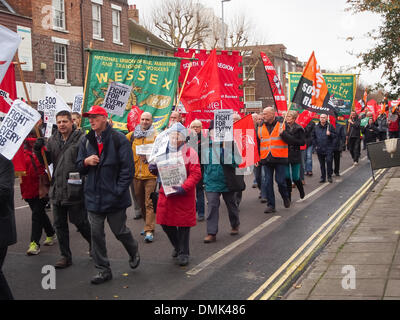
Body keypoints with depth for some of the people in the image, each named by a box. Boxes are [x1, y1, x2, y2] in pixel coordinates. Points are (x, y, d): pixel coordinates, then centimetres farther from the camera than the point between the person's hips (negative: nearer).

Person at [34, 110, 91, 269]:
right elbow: (46, 161, 12)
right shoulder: (52, 140, 10)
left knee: (80, 222, 5)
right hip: (57, 189, 6)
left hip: (75, 190, -6)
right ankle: (65, 256, 24)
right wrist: (38, 150, -6)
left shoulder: (81, 138, -9)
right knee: (59, 224, 12)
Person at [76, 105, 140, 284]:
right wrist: (85, 162, -11)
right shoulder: (86, 141, 8)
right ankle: (103, 270, 17)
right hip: (94, 196, 4)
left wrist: (119, 191, -13)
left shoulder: (119, 139, -8)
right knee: (96, 234, 5)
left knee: (120, 231, 9)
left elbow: (128, 168, -9)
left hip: (114, 196, -4)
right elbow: (80, 168, 12)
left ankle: (134, 252, 39)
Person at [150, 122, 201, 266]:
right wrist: (154, 168, -4)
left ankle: (183, 253, 18)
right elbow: (160, 170, 20)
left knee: (183, 224, 2)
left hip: (184, 195, -5)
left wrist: (183, 188, -25)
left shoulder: (190, 153, -9)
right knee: (165, 223, 10)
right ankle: (177, 246, 36)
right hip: (166, 193, 5)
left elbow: (196, 174, -14)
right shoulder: (164, 150, 8)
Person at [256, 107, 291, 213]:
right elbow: (257, 144, 17)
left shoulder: (282, 125, 0)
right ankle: (270, 205, 11)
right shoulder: (260, 128, 12)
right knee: (267, 183, 2)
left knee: (280, 181, -1)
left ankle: (285, 198, 28)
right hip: (266, 159, 4)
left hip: (280, 158, -3)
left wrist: (283, 134, -20)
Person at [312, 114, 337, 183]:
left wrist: (330, 134, -19)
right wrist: (315, 145, 9)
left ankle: (329, 176, 3)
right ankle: (323, 177, 16)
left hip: (328, 148, -3)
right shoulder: (316, 127, 8)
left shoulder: (330, 126, 0)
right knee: (322, 164, 8)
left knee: (329, 162, -10)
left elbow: (335, 136, 1)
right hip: (319, 149, 3)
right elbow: (313, 137, 17)